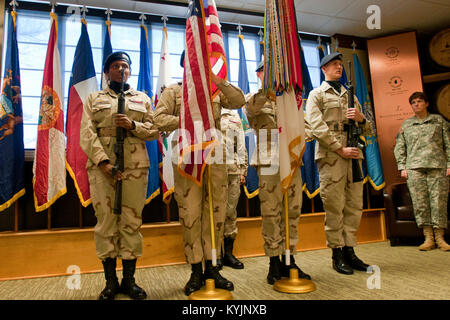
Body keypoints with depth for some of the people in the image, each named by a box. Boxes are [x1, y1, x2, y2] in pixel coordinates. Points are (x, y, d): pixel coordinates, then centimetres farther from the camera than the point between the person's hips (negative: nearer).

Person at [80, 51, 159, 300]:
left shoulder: (142, 99, 18)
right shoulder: (94, 99, 16)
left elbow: (154, 130, 10)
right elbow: (86, 133, 3)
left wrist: (133, 125, -11)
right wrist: (102, 161, -12)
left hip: (135, 166, 1)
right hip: (102, 166, 0)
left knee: (132, 222, 1)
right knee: (106, 221, 0)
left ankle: (129, 279, 14)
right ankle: (110, 282, 14)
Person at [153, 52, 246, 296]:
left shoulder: (215, 91, 18)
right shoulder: (173, 91, 11)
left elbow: (239, 102, 4)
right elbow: (159, 118, -1)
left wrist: (219, 82, -5)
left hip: (215, 159, 3)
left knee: (216, 213, 5)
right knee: (190, 215, -1)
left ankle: (211, 267, 20)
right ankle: (196, 271, 13)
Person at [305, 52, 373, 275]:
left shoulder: (350, 95, 24)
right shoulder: (317, 95, 7)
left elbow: (368, 131, 24)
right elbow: (316, 127, -8)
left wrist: (361, 119, 0)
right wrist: (340, 149, -14)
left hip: (353, 156, 6)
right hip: (330, 157, -6)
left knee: (355, 206, 6)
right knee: (334, 207, -3)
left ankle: (349, 250, 17)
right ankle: (337, 254, 7)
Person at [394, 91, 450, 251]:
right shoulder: (406, 124, 16)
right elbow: (399, 147, 13)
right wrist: (402, 167, 3)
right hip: (414, 167, 1)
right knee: (420, 202, -4)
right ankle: (428, 238, 3)